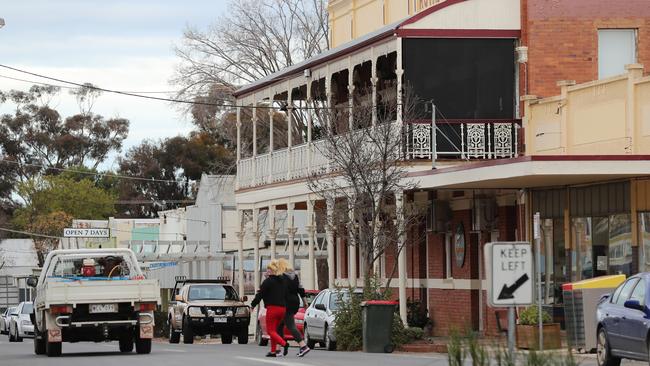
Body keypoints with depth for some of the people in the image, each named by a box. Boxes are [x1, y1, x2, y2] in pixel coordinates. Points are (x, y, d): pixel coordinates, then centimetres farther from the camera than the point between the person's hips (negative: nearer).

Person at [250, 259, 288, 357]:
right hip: (282, 308, 7)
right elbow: (286, 294, 19)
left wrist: (253, 305, 3)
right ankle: (273, 351, 11)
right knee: (274, 330, 15)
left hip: (272, 308, -7)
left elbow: (260, 295, -6)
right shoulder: (283, 281, 14)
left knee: (270, 330, -4)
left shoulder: (268, 281, -7)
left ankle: (284, 344, -26)